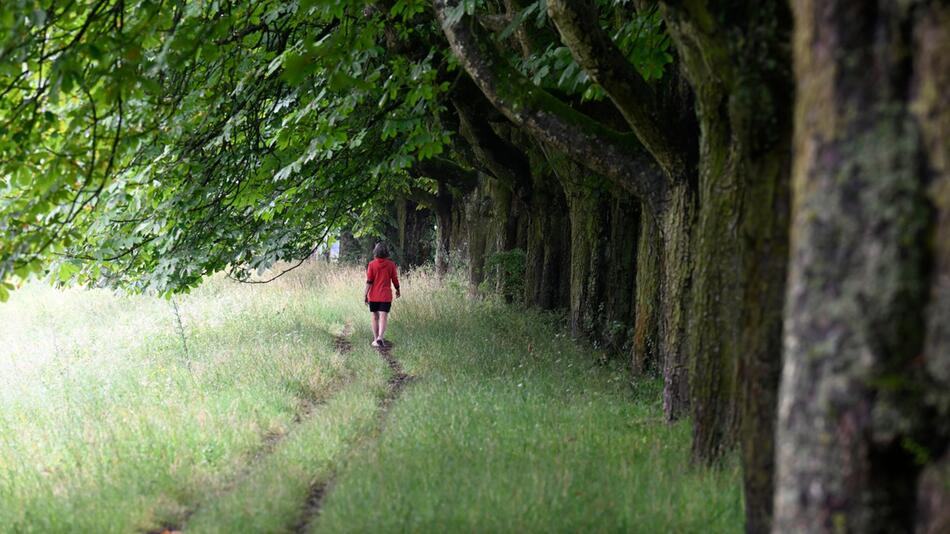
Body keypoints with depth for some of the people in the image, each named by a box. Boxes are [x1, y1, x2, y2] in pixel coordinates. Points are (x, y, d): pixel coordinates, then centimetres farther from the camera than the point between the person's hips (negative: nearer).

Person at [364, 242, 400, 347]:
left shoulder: (372, 264, -6)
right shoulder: (391, 264, -4)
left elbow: (369, 281, -8)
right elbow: (395, 279, 3)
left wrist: (365, 295, -3)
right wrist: (398, 290, 20)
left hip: (373, 296, 1)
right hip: (386, 296, -1)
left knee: (375, 317, 14)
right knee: (383, 318, -6)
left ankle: (376, 339, 19)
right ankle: (380, 337, -25)